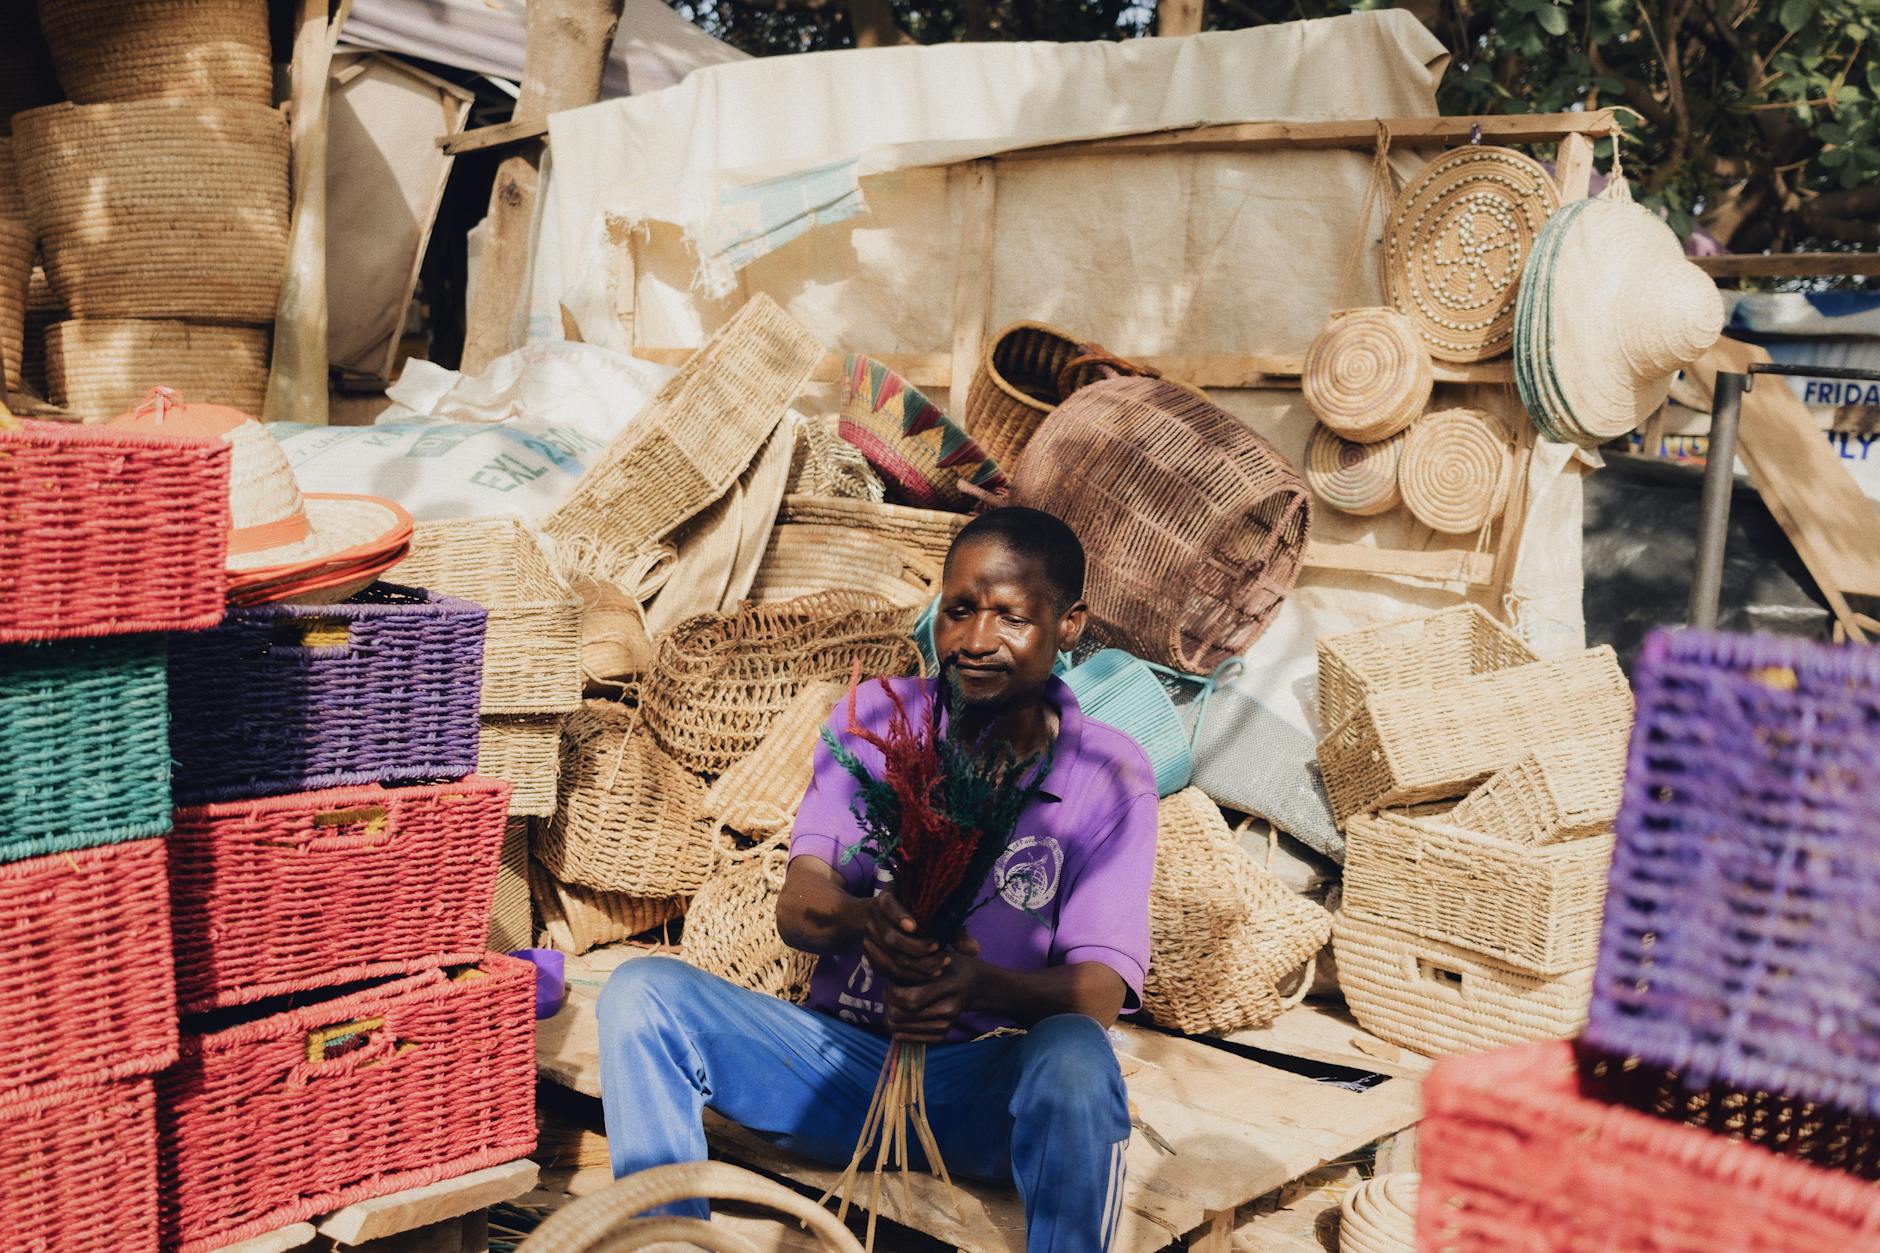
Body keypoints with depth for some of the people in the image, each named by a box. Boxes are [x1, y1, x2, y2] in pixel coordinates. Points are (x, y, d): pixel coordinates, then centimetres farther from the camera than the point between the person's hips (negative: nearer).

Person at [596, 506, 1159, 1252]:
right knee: (642, 994, -18)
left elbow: (1098, 993, -12)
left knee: (1072, 1056, -37)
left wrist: (980, 987, -34)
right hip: (842, 1059, 3)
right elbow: (797, 907, -5)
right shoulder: (875, 716, 3)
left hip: (990, 1085, -2)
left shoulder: (1110, 776, -3)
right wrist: (864, 919, -31)